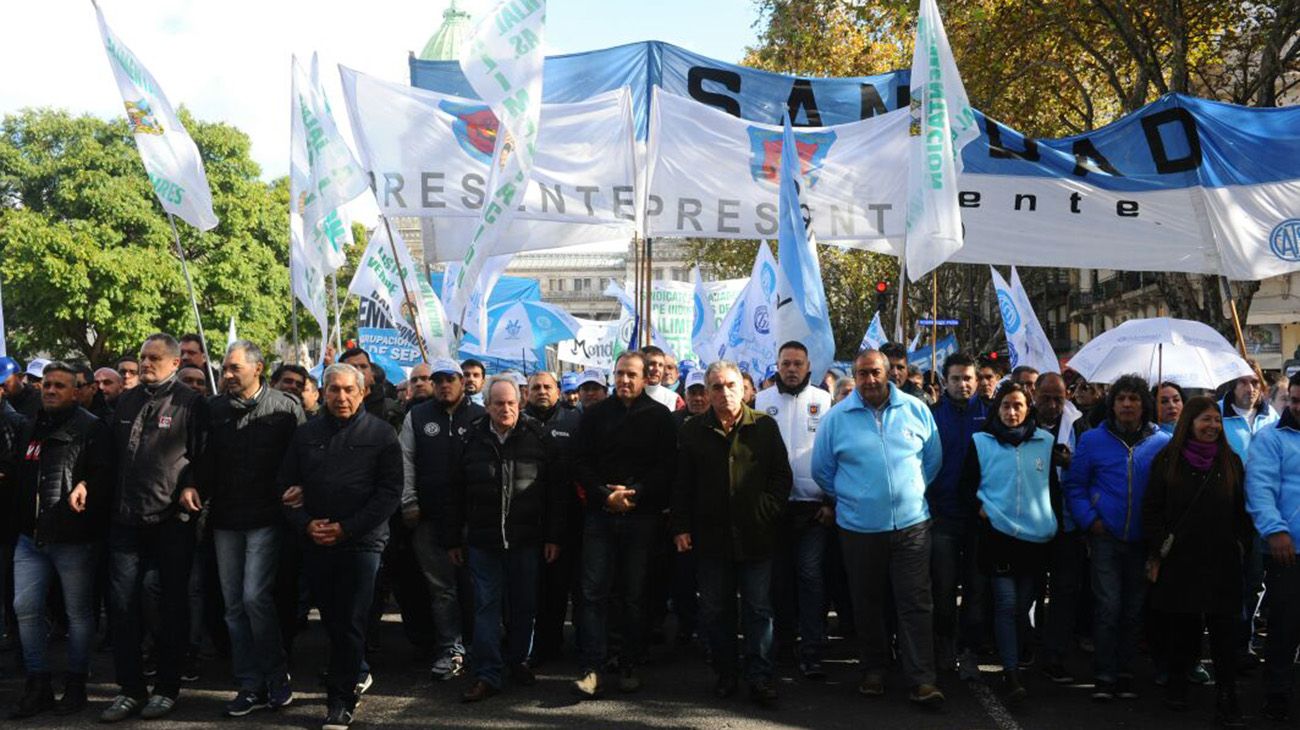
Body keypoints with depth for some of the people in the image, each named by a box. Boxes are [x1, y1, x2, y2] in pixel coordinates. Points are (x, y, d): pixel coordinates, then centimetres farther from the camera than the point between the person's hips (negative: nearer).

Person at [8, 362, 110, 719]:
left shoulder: (90, 427, -6)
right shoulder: (30, 429, 16)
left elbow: (104, 472, -12)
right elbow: (19, 476, 24)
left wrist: (86, 486, -29)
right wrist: (18, 515, 16)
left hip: (73, 539, -6)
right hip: (31, 536, 7)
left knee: (78, 612, 5)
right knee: (26, 608, 6)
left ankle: (75, 685, 18)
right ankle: (38, 686, 18)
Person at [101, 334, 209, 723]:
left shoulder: (190, 402, -3)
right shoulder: (126, 401, 14)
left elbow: (202, 454, -5)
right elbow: (113, 454, 21)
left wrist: (191, 485, -19)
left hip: (171, 519, -5)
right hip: (126, 519, 5)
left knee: (173, 606, 6)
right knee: (121, 605, 4)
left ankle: (167, 688, 17)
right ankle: (131, 689, 15)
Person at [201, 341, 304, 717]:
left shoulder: (285, 408, -4)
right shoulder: (215, 409, 7)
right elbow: (205, 460, 11)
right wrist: (197, 496, -1)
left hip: (266, 518, -5)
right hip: (225, 520, 5)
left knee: (255, 597, -12)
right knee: (234, 605, 8)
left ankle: (277, 678, 7)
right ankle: (250, 686, 18)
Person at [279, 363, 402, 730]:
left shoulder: (381, 434, -1)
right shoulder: (306, 433, 9)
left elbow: (390, 491, -6)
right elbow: (287, 485, 10)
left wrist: (346, 528, -12)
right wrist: (306, 524, -6)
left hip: (361, 541, -4)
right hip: (315, 543, 4)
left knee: (350, 621, -3)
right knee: (330, 618, 12)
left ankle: (341, 699, 7)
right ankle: (358, 674, 33)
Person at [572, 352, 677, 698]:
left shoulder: (660, 416, 4)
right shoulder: (596, 414, 9)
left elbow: (666, 466, -3)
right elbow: (581, 463, 4)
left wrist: (636, 493, -15)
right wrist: (606, 494, -10)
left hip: (641, 516, -1)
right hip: (600, 514, 1)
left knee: (635, 594, 5)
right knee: (594, 592, -3)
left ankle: (629, 666, 15)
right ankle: (590, 668, -1)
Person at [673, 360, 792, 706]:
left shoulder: (765, 426, 3)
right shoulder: (693, 431, 6)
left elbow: (782, 475, 4)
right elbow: (681, 484, 7)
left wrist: (768, 511, -7)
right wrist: (680, 528, 1)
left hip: (755, 536, -1)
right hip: (710, 536, 2)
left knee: (759, 609, 4)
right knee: (716, 609, 9)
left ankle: (760, 677, 12)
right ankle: (725, 673, 22)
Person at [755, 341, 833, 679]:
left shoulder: (823, 400, 2)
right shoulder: (763, 400, 6)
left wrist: (831, 500, -7)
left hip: (813, 504, -2)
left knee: (811, 576, -5)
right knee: (780, 575, 12)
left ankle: (811, 653, -2)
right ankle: (783, 640, 27)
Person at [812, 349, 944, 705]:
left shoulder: (916, 409, 2)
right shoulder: (836, 416, -1)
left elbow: (933, 458, 12)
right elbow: (822, 469, 7)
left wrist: (911, 490, 8)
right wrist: (850, 498, 8)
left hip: (911, 523, 0)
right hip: (859, 527, 0)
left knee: (916, 602, -2)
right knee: (867, 603, 11)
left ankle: (921, 679, 2)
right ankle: (874, 669, 26)